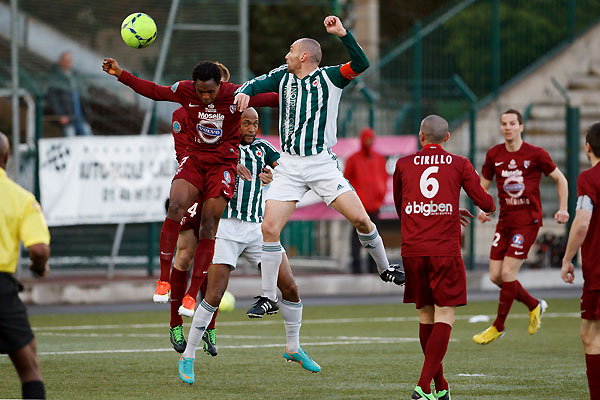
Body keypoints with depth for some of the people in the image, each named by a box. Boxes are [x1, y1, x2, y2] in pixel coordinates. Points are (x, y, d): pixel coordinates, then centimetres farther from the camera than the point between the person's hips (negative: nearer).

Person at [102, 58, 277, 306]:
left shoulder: (236, 95, -14)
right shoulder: (184, 91, -6)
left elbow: (272, 99, -2)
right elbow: (154, 91, 10)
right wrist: (120, 75, 8)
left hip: (223, 162, -2)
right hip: (194, 158, 2)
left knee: (209, 225, -9)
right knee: (175, 208, -23)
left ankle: (192, 294, -2)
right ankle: (164, 280, -17)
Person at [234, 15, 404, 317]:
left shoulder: (329, 77, -2)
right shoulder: (283, 76, 10)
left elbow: (361, 65, -16)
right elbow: (256, 84, 8)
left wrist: (342, 34, -28)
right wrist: (244, 92, -16)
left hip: (322, 163, -3)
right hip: (289, 165, 3)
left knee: (360, 218, -10)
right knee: (269, 228, -8)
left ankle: (384, 269, 16)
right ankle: (269, 298, 2)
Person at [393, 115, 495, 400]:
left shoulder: (403, 165, 10)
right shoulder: (459, 165, 4)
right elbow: (485, 203, 6)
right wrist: (491, 207, 32)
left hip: (412, 249, 3)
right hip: (445, 249, -3)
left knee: (425, 315, 13)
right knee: (444, 317, -2)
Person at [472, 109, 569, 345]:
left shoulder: (535, 154, -5)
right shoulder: (494, 155, 6)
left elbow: (560, 179, 6)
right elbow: (483, 185, 17)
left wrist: (563, 209, -4)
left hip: (527, 220, -5)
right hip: (505, 219, 5)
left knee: (507, 273, -11)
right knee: (495, 276, 2)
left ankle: (498, 327, 3)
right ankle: (535, 306, 25)